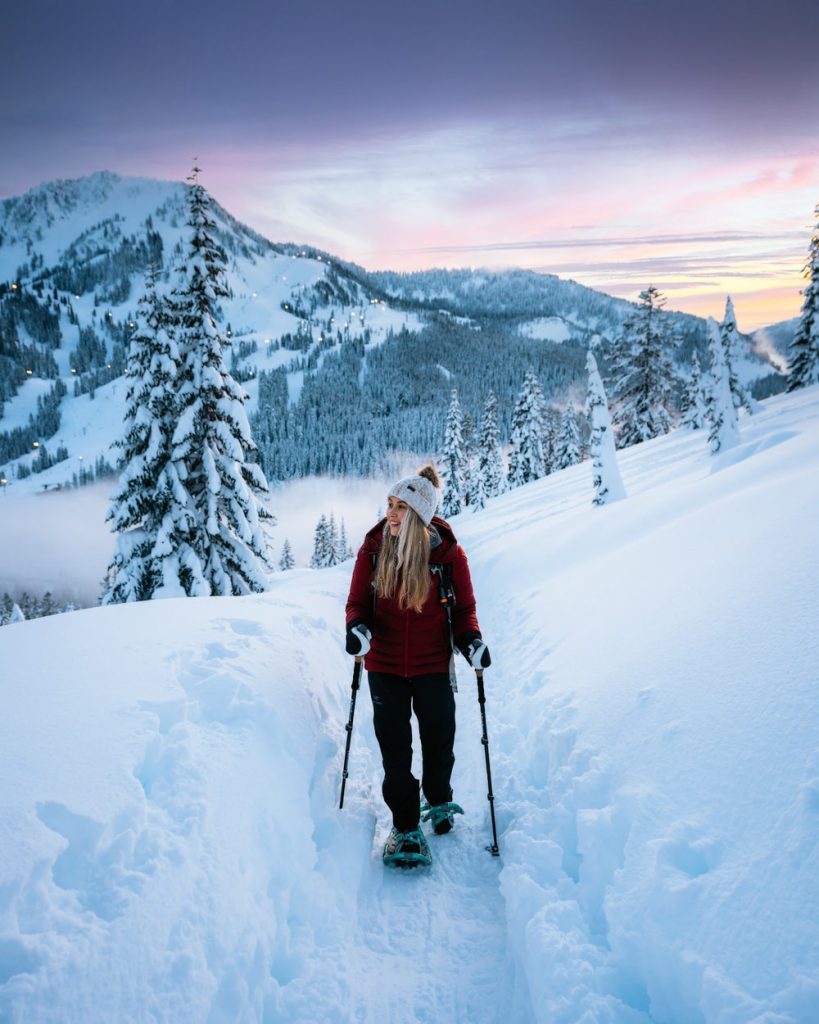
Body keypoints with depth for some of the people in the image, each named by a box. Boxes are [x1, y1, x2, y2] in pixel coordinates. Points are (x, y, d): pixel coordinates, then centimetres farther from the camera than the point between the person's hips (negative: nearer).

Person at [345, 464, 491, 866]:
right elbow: (358, 603, 1)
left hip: (434, 667, -1)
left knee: (438, 741, 13)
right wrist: (358, 628, -20)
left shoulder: (449, 554, -10)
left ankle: (439, 800, 42)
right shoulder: (372, 549, -6)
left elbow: (464, 608, -1)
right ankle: (405, 827, 18)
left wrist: (471, 640, -19)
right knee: (395, 749, 4)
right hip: (385, 667, 1)